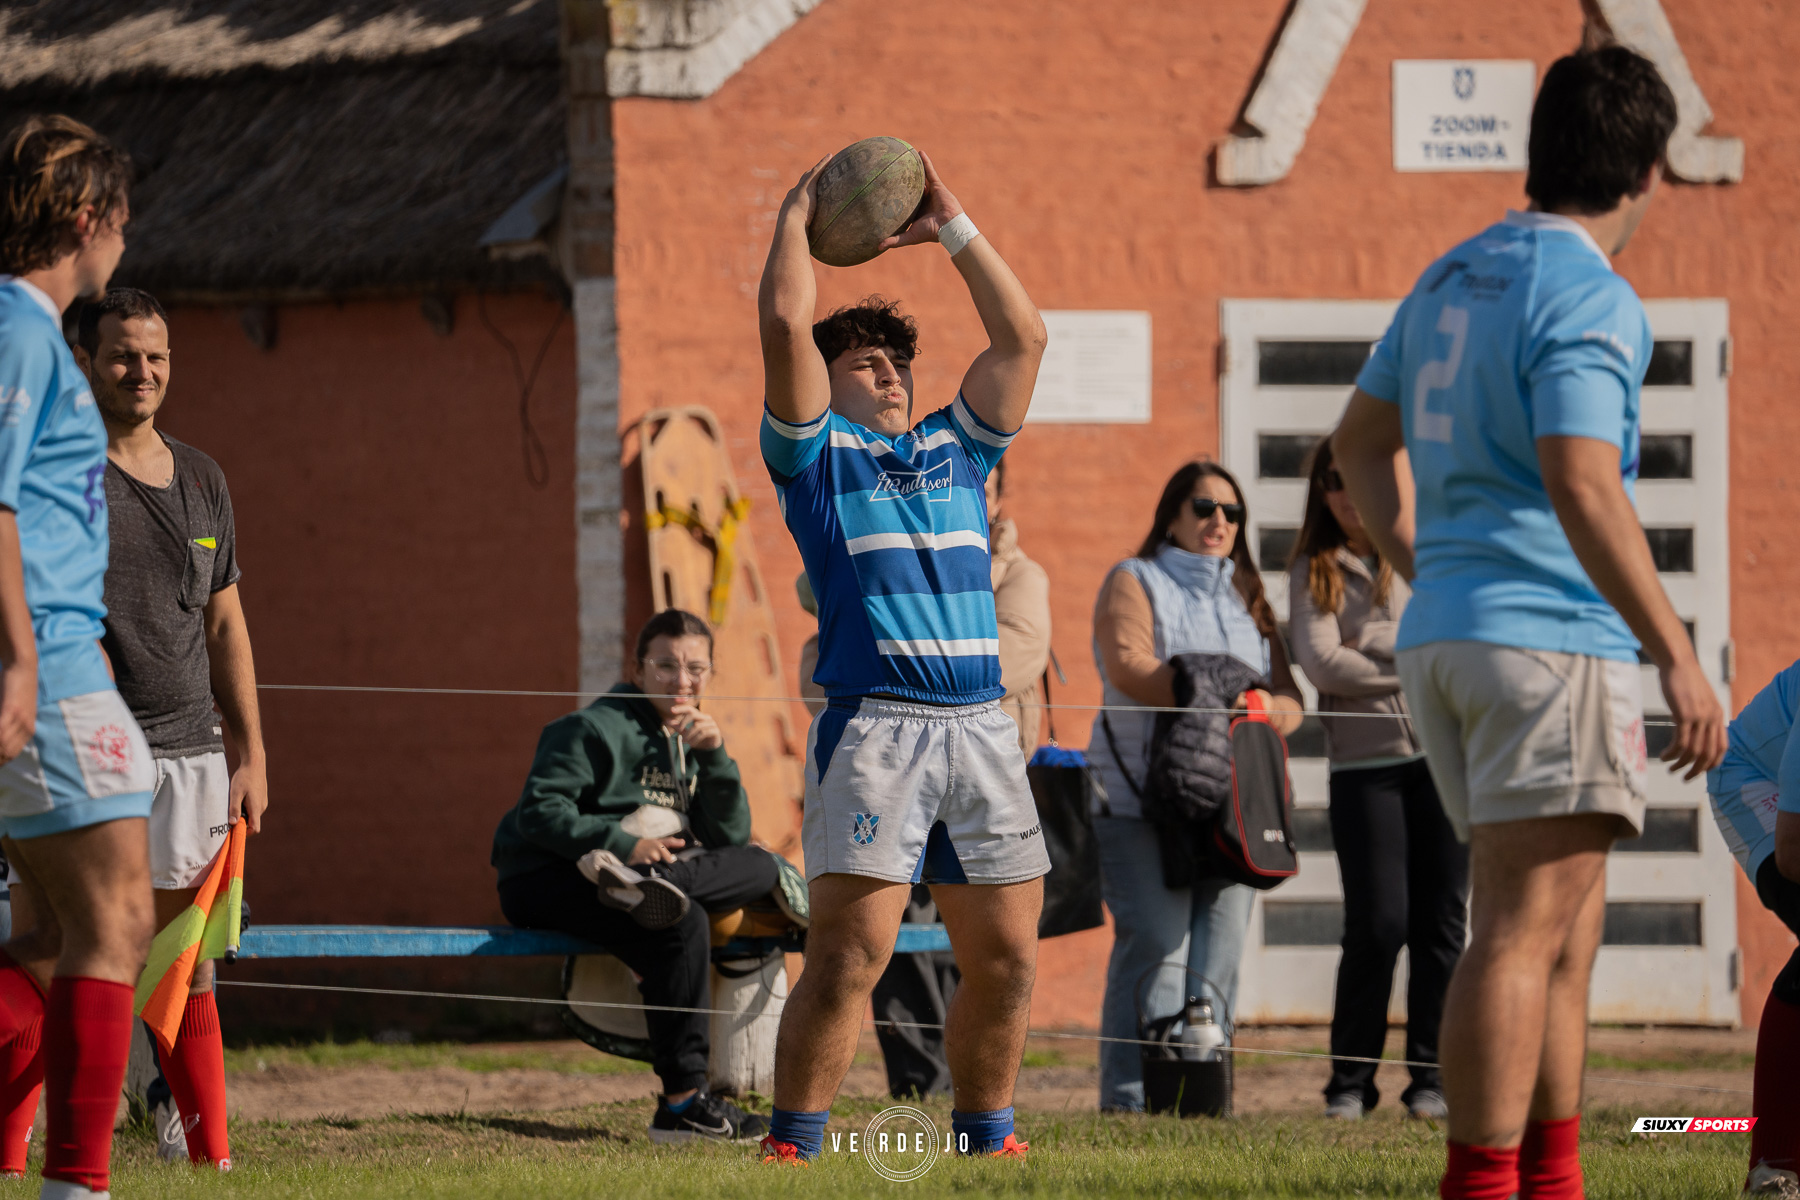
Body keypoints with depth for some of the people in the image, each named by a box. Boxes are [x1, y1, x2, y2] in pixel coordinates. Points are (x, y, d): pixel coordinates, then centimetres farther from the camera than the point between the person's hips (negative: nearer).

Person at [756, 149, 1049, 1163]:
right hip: (876, 726, -5)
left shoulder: (954, 450, 22)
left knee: (1008, 955, 5)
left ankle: (983, 1135, 17)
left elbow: (1023, 335, 21)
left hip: (983, 726, 5)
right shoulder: (816, 454, 9)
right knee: (852, 952, -12)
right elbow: (785, 325, -1)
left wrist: (952, 228, 21)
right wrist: (797, 218, 11)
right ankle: (792, 1145, -8)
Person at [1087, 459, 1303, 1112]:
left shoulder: (1246, 599, 25)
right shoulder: (1134, 582, 9)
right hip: (1142, 798, -5)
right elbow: (1128, 666, -10)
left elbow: (1289, 700, 16)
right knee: (1156, 946, -15)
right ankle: (1131, 1095, -16)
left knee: (1217, 951, -4)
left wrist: (1269, 708, -8)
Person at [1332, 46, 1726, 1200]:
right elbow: (1583, 488, -23)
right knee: (1525, 933, -11)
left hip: (1446, 633, 9)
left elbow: (1361, 441, 26)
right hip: (1552, 635, -9)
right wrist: (1678, 655, -22)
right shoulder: (1589, 300, -12)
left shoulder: (1454, 277, 15)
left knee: (1564, 930, 15)